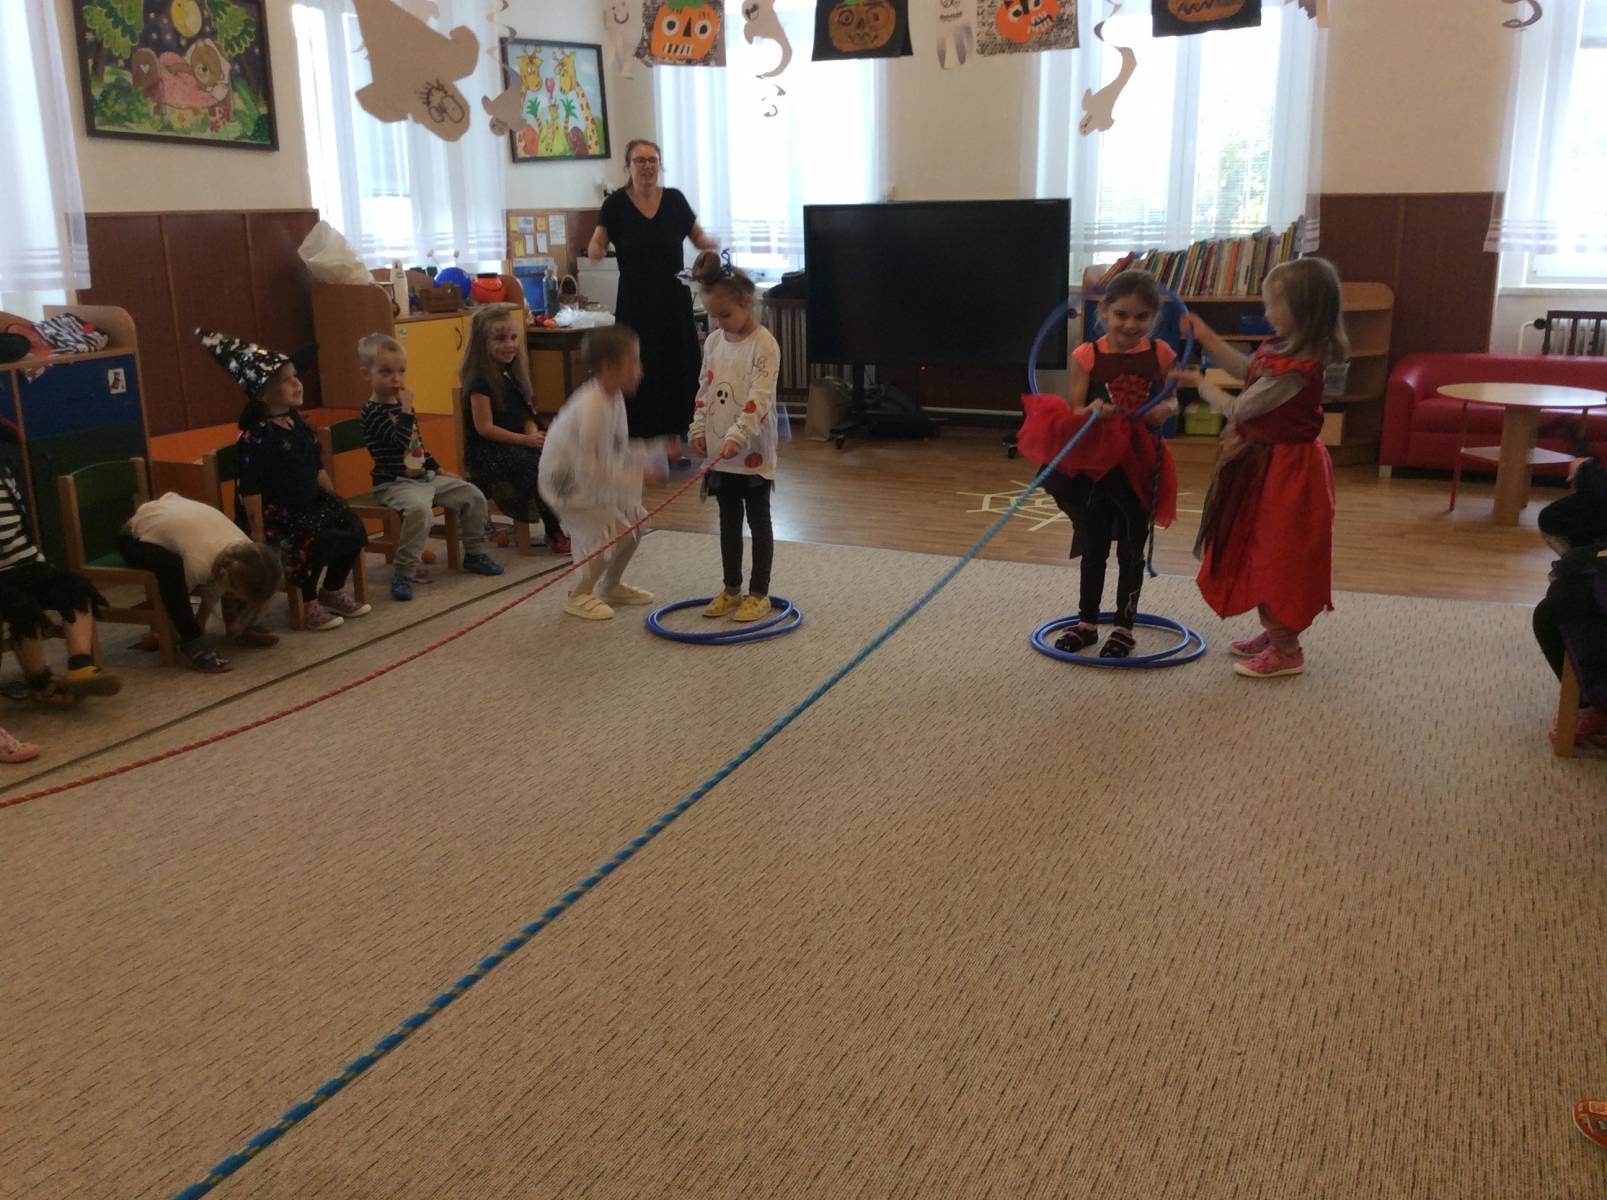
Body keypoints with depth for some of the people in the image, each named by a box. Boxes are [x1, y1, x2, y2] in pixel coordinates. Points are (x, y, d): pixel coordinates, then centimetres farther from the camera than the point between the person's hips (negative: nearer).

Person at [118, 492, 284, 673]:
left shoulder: (246, 549, -22)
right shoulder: (199, 562, -41)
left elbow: (212, 593, -7)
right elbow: (179, 592, -22)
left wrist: (199, 623, -7)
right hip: (134, 537, -6)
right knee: (172, 566, -40)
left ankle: (241, 628, 7)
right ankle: (192, 643, -26)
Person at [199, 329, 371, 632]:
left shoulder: (298, 424, 8)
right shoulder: (255, 437, -16)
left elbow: (317, 469, 17)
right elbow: (251, 489, -18)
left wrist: (336, 502, 14)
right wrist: (258, 536, -20)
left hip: (311, 503, 8)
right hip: (276, 514, -8)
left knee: (354, 528, -5)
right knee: (315, 541, -28)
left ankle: (332, 590, 16)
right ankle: (308, 605, -4)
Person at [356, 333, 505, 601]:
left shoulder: (404, 406, 14)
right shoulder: (372, 412, -12)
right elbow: (399, 441, -26)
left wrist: (438, 469, 21)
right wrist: (406, 410, -21)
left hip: (425, 477, 8)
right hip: (394, 484, -8)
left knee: (473, 496, 2)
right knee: (420, 509, -37)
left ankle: (474, 554, 19)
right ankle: (403, 573, -28)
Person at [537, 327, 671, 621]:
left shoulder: (614, 397, -2)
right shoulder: (592, 408, -31)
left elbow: (617, 451, 9)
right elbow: (587, 469, -33)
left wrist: (655, 452, -2)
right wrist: (638, 476, -33)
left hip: (590, 475, 9)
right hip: (566, 482, -9)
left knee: (635, 518, 9)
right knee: (614, 532, -14)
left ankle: (610, 586, 28)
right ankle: (580, 596, 3)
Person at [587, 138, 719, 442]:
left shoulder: (674, 200, 3)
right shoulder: (616, 204, -2)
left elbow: (699, 238, 11)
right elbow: (595, 248, -3)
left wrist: (712, 244, -12)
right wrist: (595, 250, -26)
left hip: (674, 299, 2)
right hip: (635, 302, -2)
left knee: (678, 367, 0)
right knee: (640, 371, -4)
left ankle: (675, 436, 9)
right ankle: (643, 439, 3)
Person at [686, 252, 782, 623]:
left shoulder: (764, 345, -15)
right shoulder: (713, 342, 7)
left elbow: (758, 399, -22)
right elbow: (704, 390, 13)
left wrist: (737, 437, -29)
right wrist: (699, 429, 4)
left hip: (752, 451, -7)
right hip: (720, 449, 7)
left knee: (759, 522, 5)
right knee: (728, 521, 15)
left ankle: (759, 593, 13)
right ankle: (731, 589, 26)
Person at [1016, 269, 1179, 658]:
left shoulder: (1160, 355, -5)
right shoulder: (1086, 356, -10)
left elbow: (1171, 400, 7)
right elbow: (1075, 412, -9)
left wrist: (1166, 410, -15)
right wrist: (1093, 412, -31)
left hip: (1141, 464, 0)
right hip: (1095, 462, 0)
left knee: (1131, 549, 10)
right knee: (1093, 547, 14)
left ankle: (1124, 626, 24)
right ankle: (1086, 622, 30)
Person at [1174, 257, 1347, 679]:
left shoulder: (1293, 369, -29)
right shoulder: (1282, 350, 1)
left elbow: (1238, 410, -19)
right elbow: (1245, 369, 18)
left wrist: (1200, 384, -3)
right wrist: (1206, 337, 14)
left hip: (1284, 471, -10)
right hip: (1270, 463, 10)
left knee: (1274, 555, 2)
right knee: (1265, 554, 20)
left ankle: (1286, 652, 15)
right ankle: (1275, 634, 35)